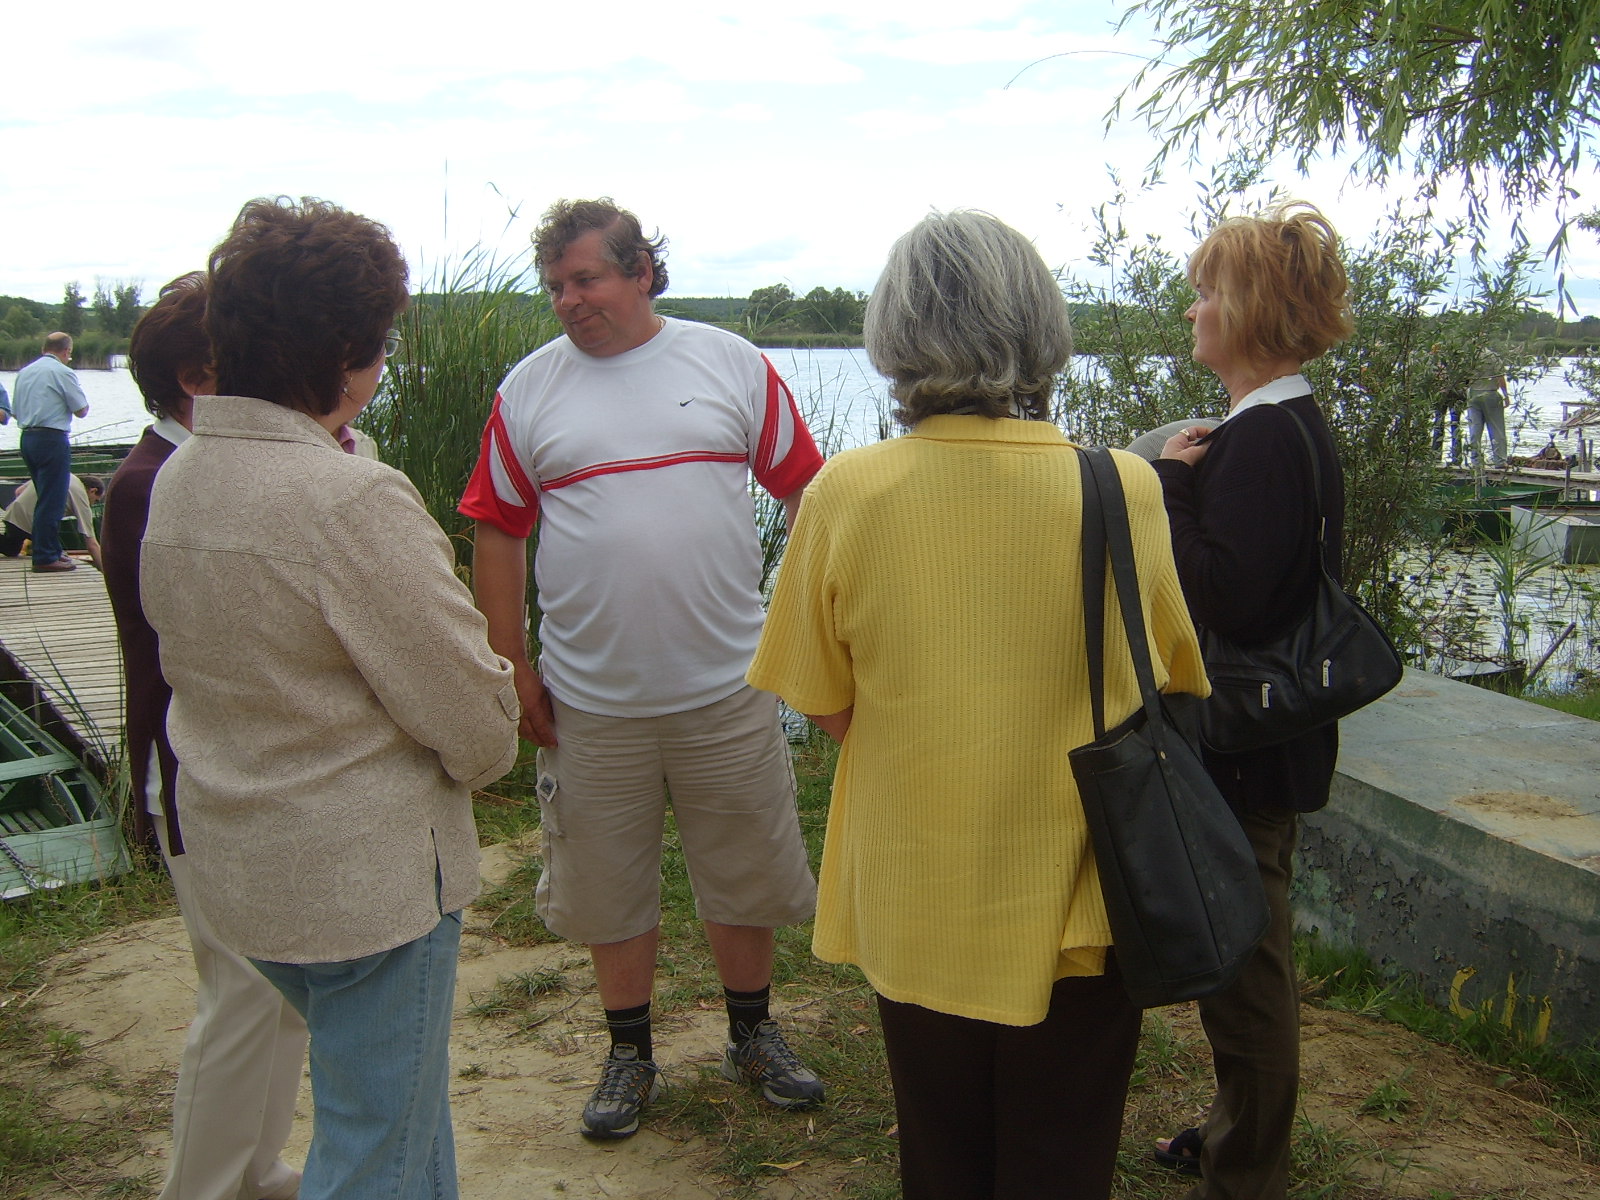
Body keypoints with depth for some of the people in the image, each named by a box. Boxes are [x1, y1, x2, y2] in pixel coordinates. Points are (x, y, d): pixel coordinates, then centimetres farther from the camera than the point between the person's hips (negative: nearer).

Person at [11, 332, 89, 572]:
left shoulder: (24, 372, 13)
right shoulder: (63, 373, -9)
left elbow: (15, 412, 16)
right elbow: (82, 410, -6)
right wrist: (79, 393, 13)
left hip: (27, 438, 8)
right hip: (52, 439, -8)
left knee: (46, 497, 18)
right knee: (53, 501, -4)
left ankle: (51, 550, 25)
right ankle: (46, 557, -4)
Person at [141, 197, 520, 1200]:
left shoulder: (177, 479, 1)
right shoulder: (353, 499, -26)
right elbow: (472, 712, -21)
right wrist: (486, 753, 3)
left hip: (235, 863, 9)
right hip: (368, 874, -8)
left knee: (392, 1094, 28)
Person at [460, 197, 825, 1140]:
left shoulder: (732, 365, 0)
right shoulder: (529, 389, 1)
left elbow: (805, 490, 2)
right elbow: (498, 533, 4)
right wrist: (513, 667, 1)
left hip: (727, 684, 0)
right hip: (589, 699, 1)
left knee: (746, 876, 13)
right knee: (610, 885, 13)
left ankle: (754, 1034, 36)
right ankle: (630, 1053, 33)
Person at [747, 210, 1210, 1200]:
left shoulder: (846, 495, -14)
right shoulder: (1129, 491, -14)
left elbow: (830, 713, -4)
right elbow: (1174, 689, 0)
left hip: (914, 911, 0)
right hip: (1077, 909, 0)